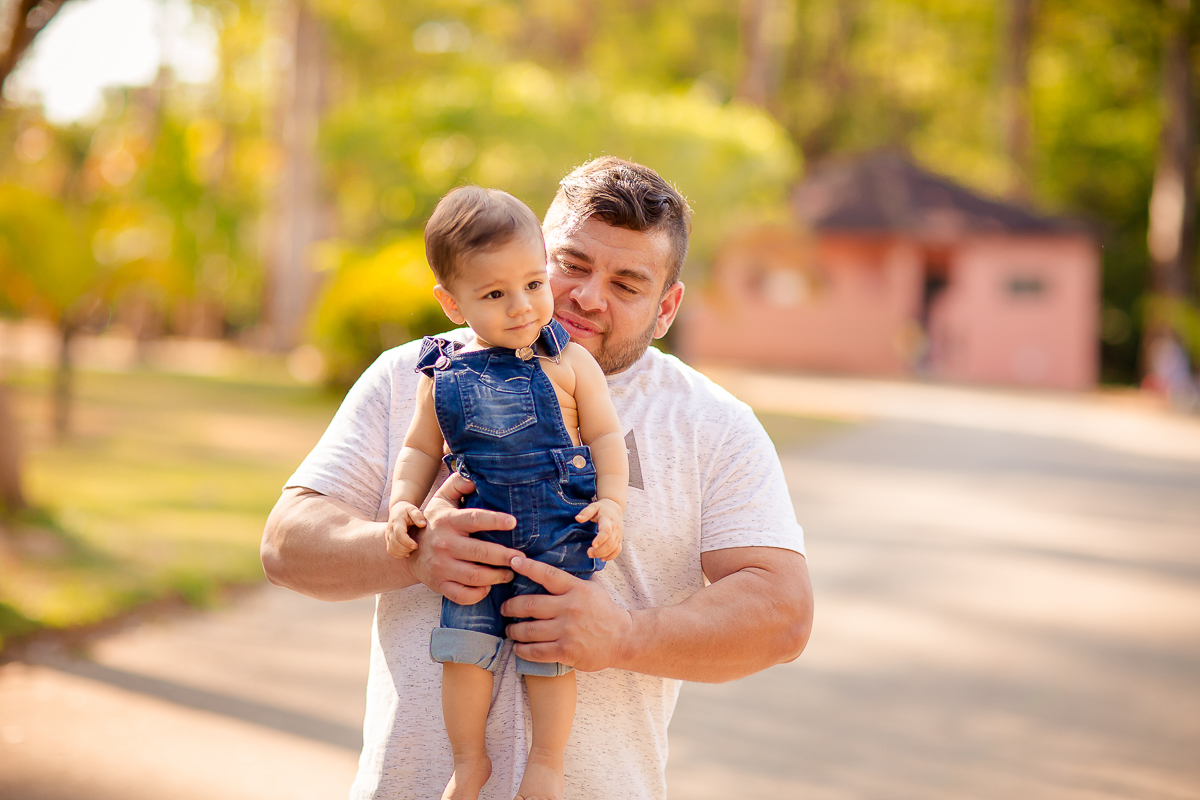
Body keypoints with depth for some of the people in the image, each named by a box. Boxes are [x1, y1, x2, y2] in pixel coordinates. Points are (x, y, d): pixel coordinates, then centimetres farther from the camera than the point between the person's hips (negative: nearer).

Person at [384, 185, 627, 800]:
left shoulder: (570, 362, 1)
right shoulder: (441, 374, 7)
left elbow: (606, 436, 0)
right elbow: (420, 450, 15)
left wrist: (611, 503, -13)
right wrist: (403, 503, -1)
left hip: (560, 533, -2)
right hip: (476, 534, 2)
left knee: (547, 646, -4)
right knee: (465, 643, -5)